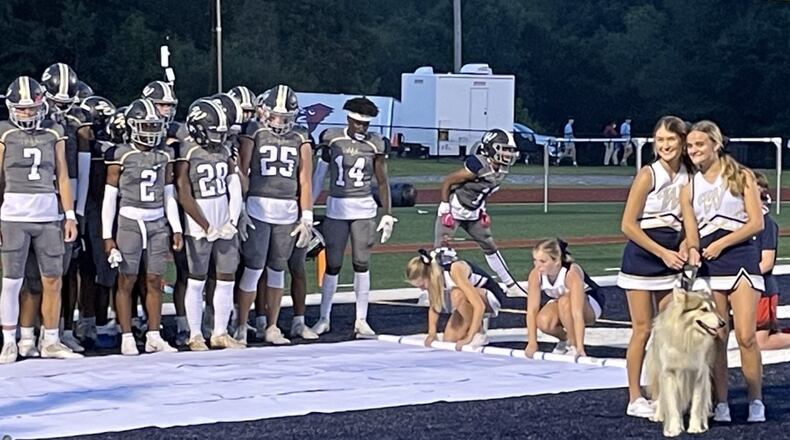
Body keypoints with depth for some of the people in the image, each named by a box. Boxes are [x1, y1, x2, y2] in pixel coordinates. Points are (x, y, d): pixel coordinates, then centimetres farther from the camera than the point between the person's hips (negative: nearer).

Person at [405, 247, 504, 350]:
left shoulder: (455, 270, -34)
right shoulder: (432, 273, -13)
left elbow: (479, 306, -37)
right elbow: (433, 307, 4)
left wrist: (469, 338, -37)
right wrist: (432, 333, -8)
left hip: (489, 296, -7)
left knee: (457, 294, -37)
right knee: (448, 341, -8)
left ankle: (476, 334, -18)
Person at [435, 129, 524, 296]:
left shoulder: (503, 169, -4)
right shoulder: (477, 167, -28)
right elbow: (447, 182, -20)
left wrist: (482, 211, 10)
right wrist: (445, 208, -20)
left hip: (473, 213, 8)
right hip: (454, 211, -8)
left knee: (490, 246, 12)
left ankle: (511, 286, 21)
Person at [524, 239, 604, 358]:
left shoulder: (572, 272, -37)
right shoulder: (536, 274, -24)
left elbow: (577, 313, -43)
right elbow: (532, 309, -22)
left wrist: (579, 347, -48)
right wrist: (532, 343, -25)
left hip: (589, 304, -4)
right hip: (559, 303, 4)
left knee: (565, 302, -38)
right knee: (543, 322, -29)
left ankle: (574, 346, -19)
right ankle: (565, 339, 4)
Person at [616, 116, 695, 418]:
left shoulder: (688, 177, 3)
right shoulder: (648, 175, -12)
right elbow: (628, 225, -13)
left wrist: (683, 247, -7)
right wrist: (663, 253, -15)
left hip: (671, 260, 5)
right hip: (642, 258, -5)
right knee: (643, 329, -3)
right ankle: (635, 399, 4)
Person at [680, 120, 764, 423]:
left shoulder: (741, 177, 2)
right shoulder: (689, 188, 13)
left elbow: (757, 222, -4)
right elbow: (691, 231, 14)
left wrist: (721, 243, -10)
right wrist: (692, 250, -8)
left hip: (741, 258, -3)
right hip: (708, 266, 3)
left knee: (746, 336, -9)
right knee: (716, 339, 0)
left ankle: (756, 402, 2)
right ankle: (720, 404, 6)